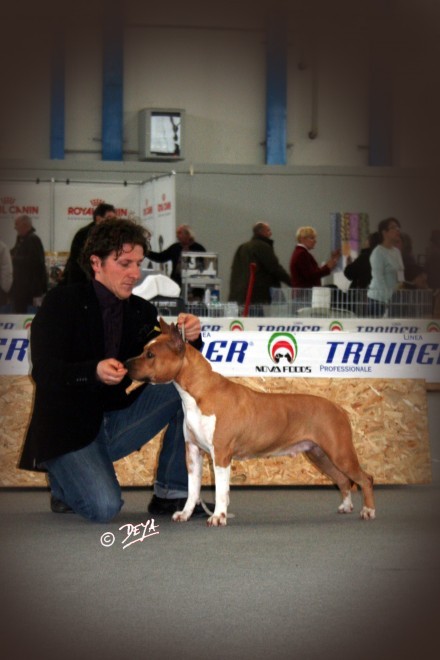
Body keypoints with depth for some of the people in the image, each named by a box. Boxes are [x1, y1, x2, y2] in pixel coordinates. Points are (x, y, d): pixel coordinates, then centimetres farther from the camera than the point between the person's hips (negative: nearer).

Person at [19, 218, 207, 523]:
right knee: (104, 507, -29)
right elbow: (43, 371, -19)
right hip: (68, 431, -5)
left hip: (118, 420, 6)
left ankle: (171, 494, -4)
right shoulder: (63, 302, -9)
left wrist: (188, 339, -20)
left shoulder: (143, 312, 6)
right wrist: (94, 372, -37)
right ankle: (65, 482, 8)